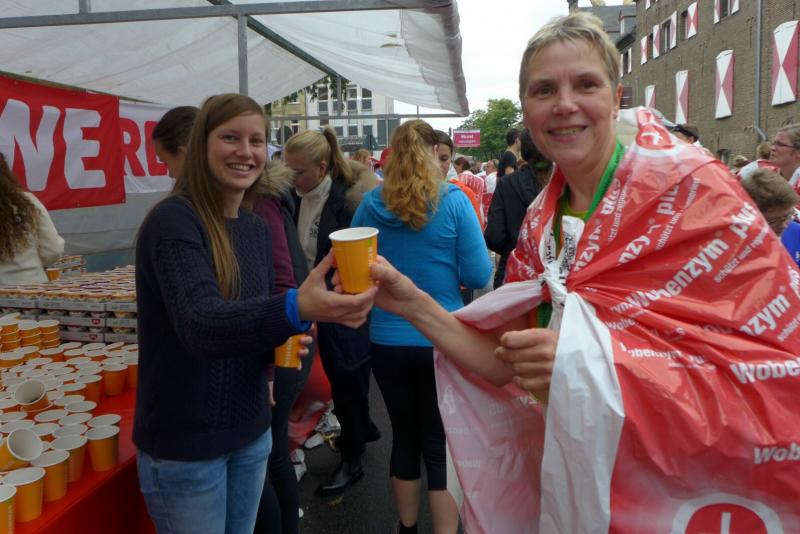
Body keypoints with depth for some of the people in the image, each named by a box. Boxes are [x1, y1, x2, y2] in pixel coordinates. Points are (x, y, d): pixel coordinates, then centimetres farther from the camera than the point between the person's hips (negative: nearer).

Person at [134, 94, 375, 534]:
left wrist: (285, 341, -9)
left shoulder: (256, 227, 3)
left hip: (250, 430, 7)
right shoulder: (172, 221, -18)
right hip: (183, 444, -6)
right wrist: (295, 309, -51)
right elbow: (199, 324, -34)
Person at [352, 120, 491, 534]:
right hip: (443, 341, -2)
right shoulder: (453, 201, -11)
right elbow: (479, 276, -11)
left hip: (388, 342, 3)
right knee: (441, 442, 9)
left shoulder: (370, 205, -5)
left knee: (404, 437, 19)